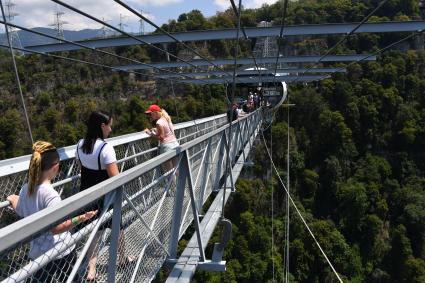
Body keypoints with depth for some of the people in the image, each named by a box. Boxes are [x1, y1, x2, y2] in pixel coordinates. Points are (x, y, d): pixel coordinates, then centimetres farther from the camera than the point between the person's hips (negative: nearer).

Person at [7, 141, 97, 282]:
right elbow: (56, 228, -30)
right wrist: (80, 218, -39)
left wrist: (13, 200, 36)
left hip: (37, 252, 7)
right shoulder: (50, 194, -27)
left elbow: (20, 211, 17)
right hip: (60, 253, -6)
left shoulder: (25, 188, -4)